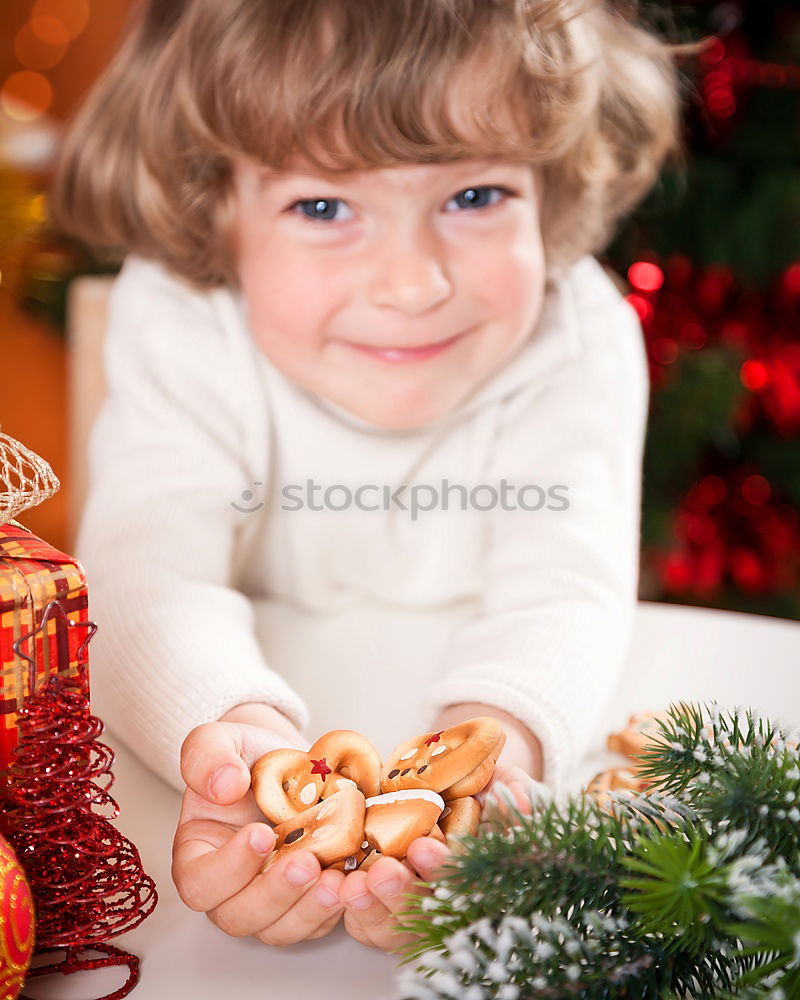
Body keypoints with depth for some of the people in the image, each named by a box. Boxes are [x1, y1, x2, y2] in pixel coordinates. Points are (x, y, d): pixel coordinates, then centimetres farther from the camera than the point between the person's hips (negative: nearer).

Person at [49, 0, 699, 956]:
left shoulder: (577, 338, -18)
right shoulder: (180, 332, -20)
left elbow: (565, 584, -29)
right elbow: (150, 570, -31)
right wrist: (233, 731, -54)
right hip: (265, 675, 0)